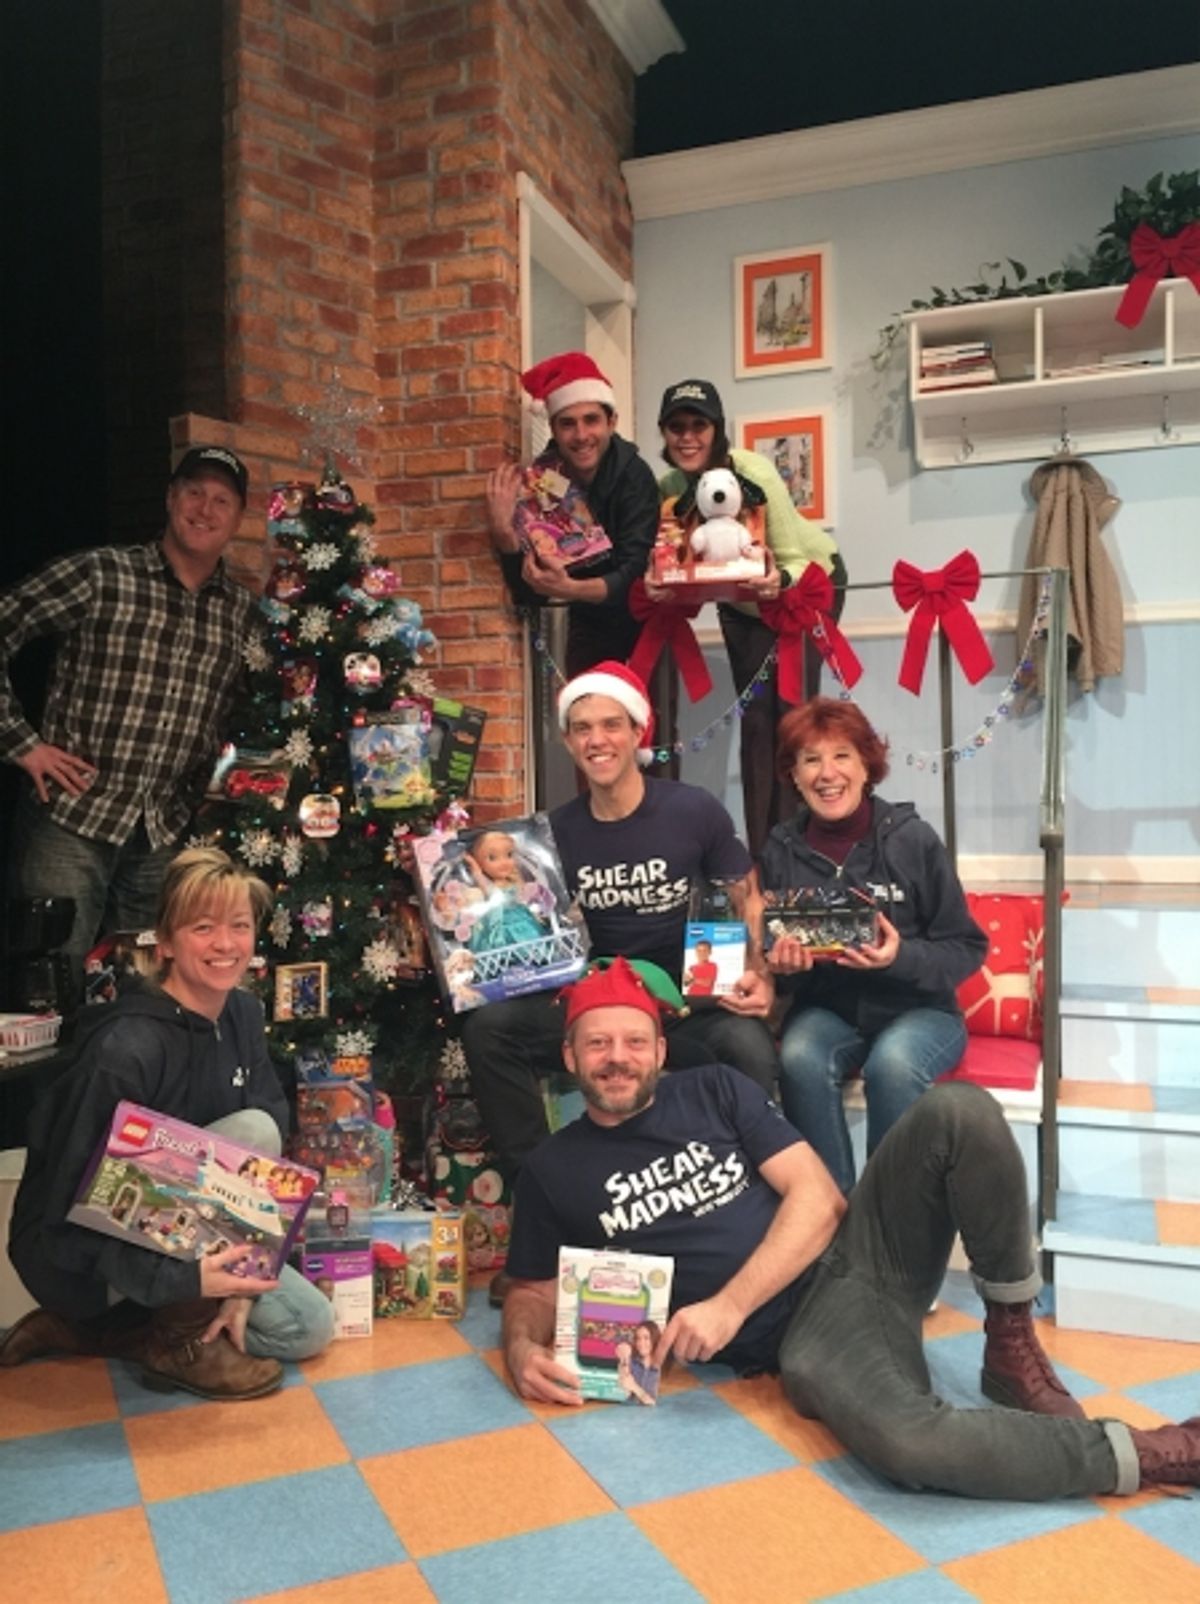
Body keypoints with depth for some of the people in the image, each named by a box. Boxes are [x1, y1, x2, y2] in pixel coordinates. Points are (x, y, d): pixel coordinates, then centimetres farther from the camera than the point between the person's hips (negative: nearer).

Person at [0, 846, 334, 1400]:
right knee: (253, 1129, -27)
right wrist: (187, 1278, -36)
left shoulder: (243, 1014, -6)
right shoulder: (126, 1048, -29)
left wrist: (242, 1278, -9)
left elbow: (264, 1166, -2)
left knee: (310, 1327, 2)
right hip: (73, 1257, -7)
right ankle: (180, 1338, -10)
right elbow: (70, 1216, -27)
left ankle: (93, 1330, 8)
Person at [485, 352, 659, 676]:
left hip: (644, 625, -2)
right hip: (589, 627, 2)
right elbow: (529, 594, -16)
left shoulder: (633, 475, -21)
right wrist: (503, 531, -32)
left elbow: (635, 572, -29)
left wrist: (569, 589, -46)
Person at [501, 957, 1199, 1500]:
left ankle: (1012, 1342, -6)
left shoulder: (716, 1089, 8)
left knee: (958, 1112, -23)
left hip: (852, 1248, 3)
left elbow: (818, 1197, 0)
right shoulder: (552, 1170, 8)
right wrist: (524, 1351, -11)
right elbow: (534, 1291, 16)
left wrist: (729, 1305, -14)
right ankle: (1143, 1453, -13)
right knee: (907, 1441, -36)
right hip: (802, 1332, -2)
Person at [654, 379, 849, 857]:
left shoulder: (754, 474, -33)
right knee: (755, 717, 1)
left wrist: (780, 581, -54)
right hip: (742, 601, 4)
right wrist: (660, 584, -35)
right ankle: (761, 851, 7)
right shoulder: (668, 487, -20)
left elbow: (795, 561, -33)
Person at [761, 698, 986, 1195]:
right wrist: (780, 963, -14)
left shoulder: (912, 839, -9)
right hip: (826, 1009, 2)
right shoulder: (781, 850, 0)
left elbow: (967, 949, -5)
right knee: (800, 1057, -31)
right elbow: (767, 959, 10)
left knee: (892, 1062, -34)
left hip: (918, 1009, -2)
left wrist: (901, 958, -24)